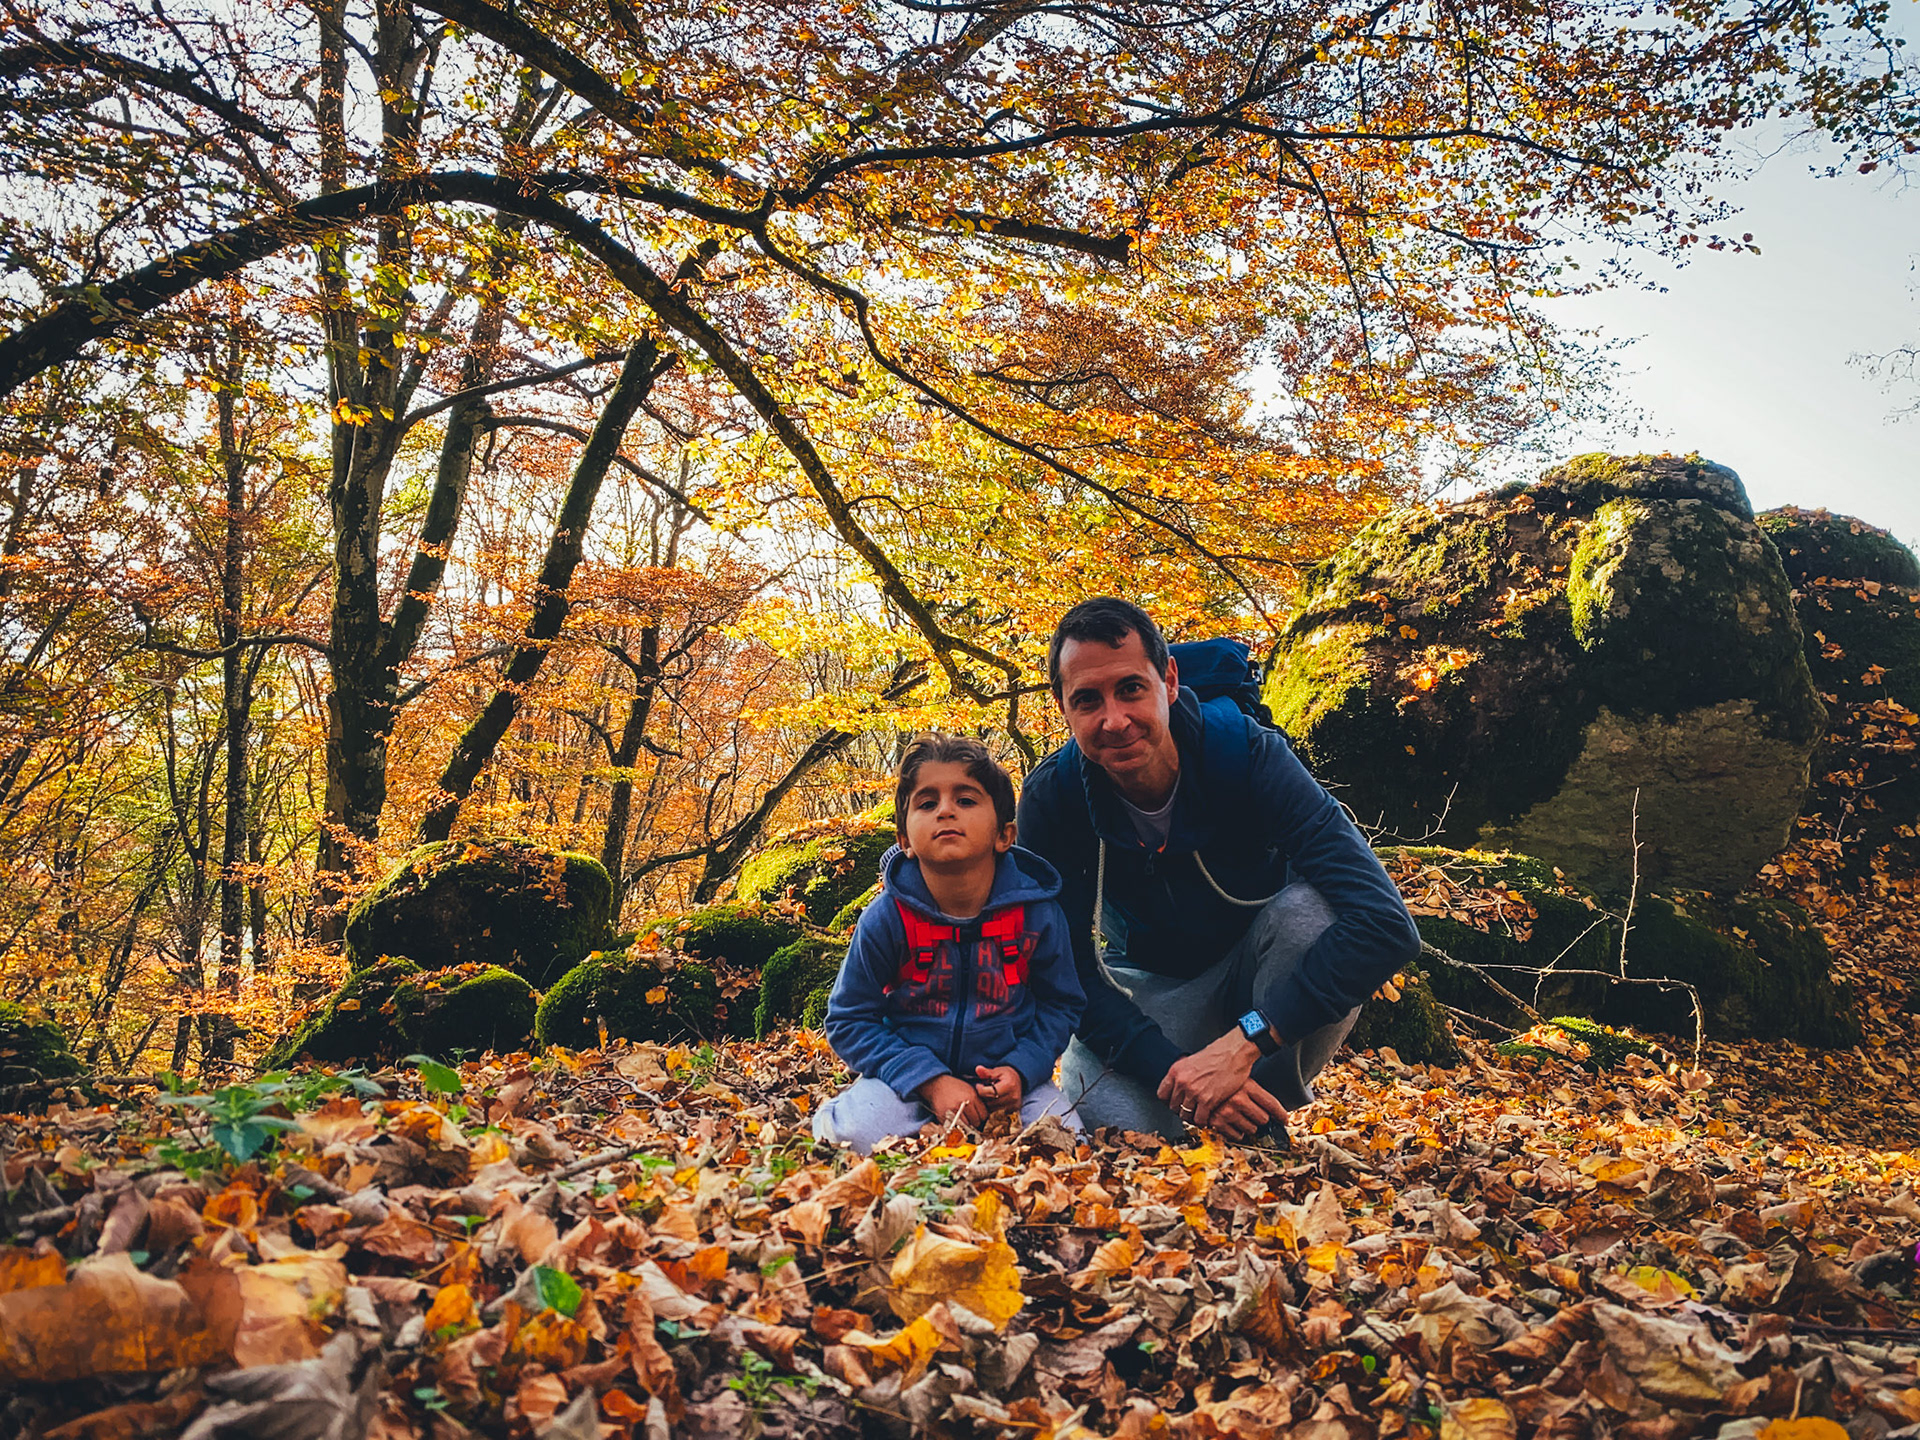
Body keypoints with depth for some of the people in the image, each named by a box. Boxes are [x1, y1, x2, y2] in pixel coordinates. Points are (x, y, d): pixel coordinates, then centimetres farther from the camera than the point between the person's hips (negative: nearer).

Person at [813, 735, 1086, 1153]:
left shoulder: (1038, 914, -10)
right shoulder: (885, 919, -14)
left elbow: (1060, 1005, 4)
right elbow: (848, 1020, -8)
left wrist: (1022, 1068, -15)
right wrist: (931, 1082, -20)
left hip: (1005, 1075, 2)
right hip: (910, 1071, -2)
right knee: (860, 1133, -29)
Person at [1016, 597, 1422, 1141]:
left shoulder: (1247, 751, -28)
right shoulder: (1049, 800, -21)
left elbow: (1386, 923, -36)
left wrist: (1243, 1042, -42)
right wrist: (1170, 1069, -35)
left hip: (1260, 970, 0)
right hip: (1149, 983, 0)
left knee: (1311, 909, -34)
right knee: (1112, 1124, -29)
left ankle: (1264, 1129, -11)